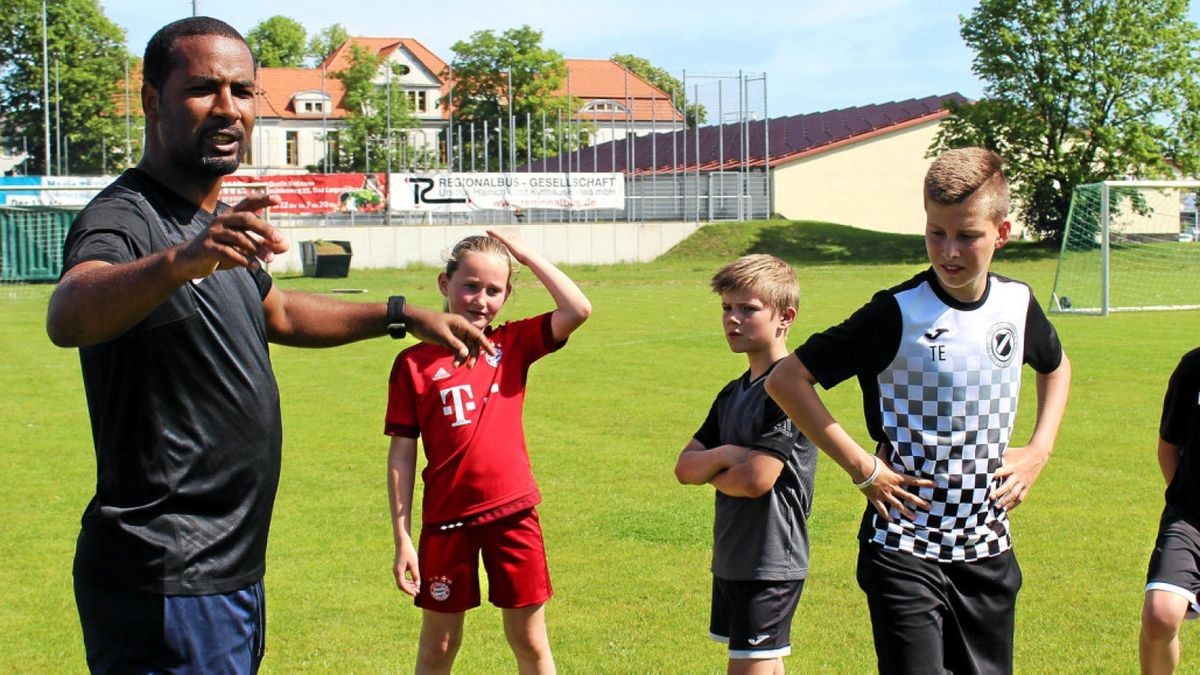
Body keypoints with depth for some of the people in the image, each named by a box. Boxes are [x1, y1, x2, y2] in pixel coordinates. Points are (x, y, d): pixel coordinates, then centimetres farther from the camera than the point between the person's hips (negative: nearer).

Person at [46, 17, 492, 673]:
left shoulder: (219, 225, 12)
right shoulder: (122, 218, -17)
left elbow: (277, 311, 32)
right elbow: (68, 317, -40)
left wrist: (402, 314, 29)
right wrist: (179, 262, -58)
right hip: (167, 588, -9)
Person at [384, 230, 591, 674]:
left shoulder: (513, 344, 2)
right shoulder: (414, 363, -3)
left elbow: (578, 309, -13)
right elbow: (402, 454, -2)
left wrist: (525, 254, -7)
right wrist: (402, 538, -5)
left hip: (513, 513, 1)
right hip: (445, 520, -1)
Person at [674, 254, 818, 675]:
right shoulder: (733, 394, 12)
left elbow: (756, 479, -24)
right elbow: (685, 467, 8)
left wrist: (709, 471, -3)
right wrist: (723, 457, -14)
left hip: (771, 564, -9)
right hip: (732, 560, 9)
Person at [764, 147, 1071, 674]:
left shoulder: (1017, 303, 2)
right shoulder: (897, 313, -13)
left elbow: (1056, 367, 25)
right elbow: (786, 379, -13)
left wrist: (1039, 450, 10)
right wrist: (860, 466, -14)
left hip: (988, 550, 5)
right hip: (906, 547, -5)